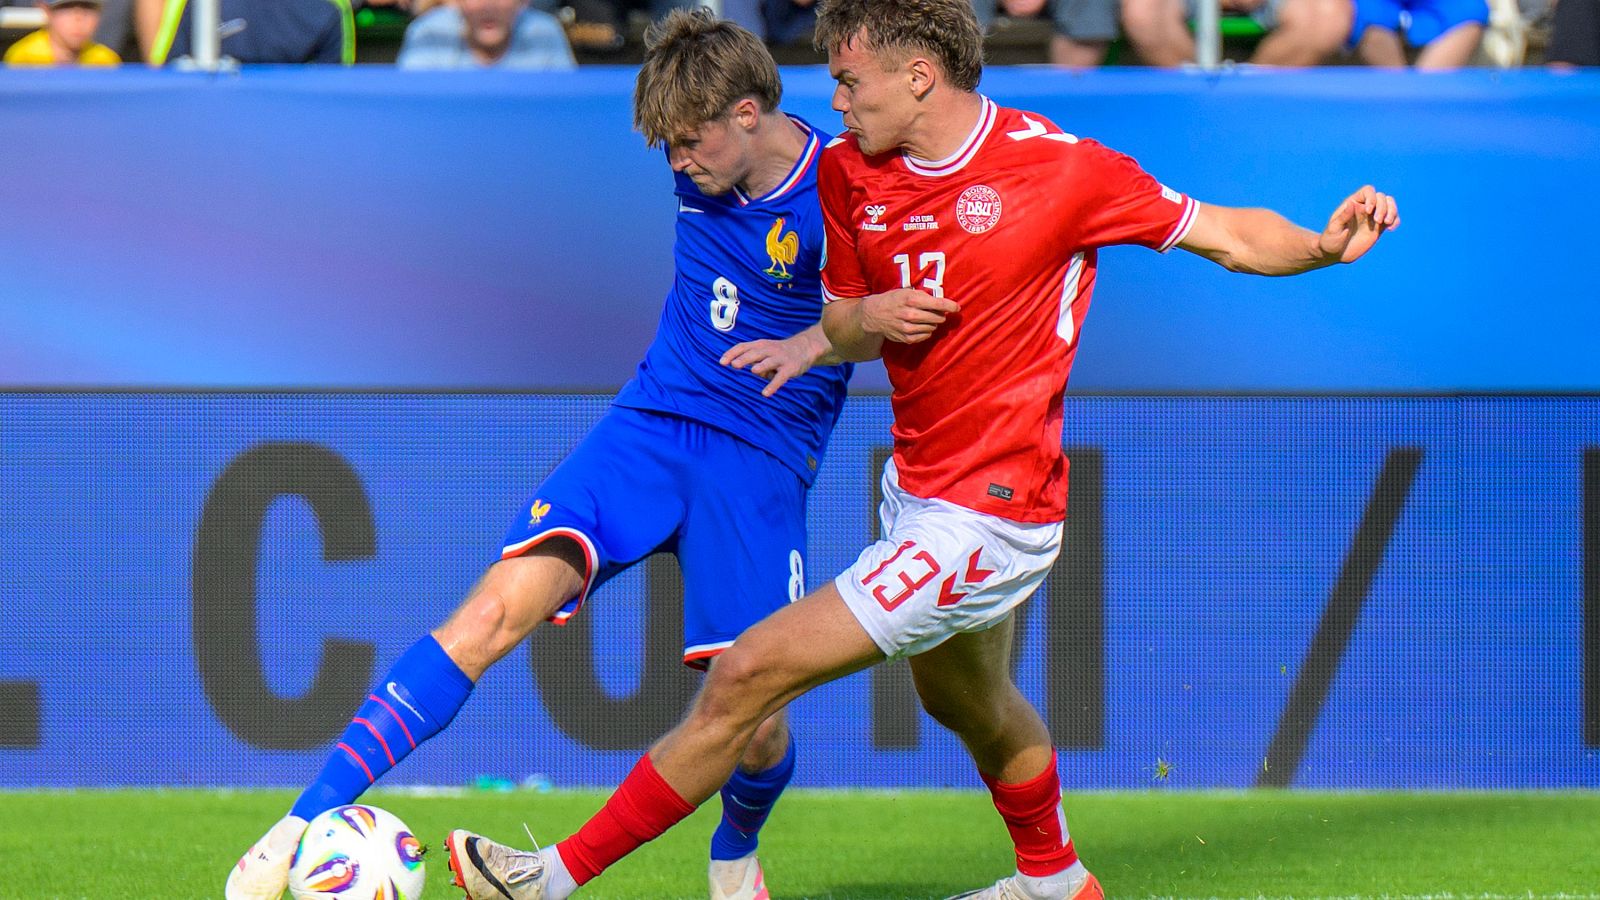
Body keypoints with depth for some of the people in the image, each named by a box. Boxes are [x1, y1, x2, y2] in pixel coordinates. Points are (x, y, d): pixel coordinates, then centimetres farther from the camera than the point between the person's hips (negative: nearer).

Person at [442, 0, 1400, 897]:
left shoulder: (1056, 167, -17)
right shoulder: (850, 172, 1)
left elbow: (1232, 235, -10)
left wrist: (1325, 244, -29)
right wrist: (865, 318, -11)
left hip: (987, 516, -8)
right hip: (919, 486, 8)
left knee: (751, 674, -11)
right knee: (969, 703, 31)